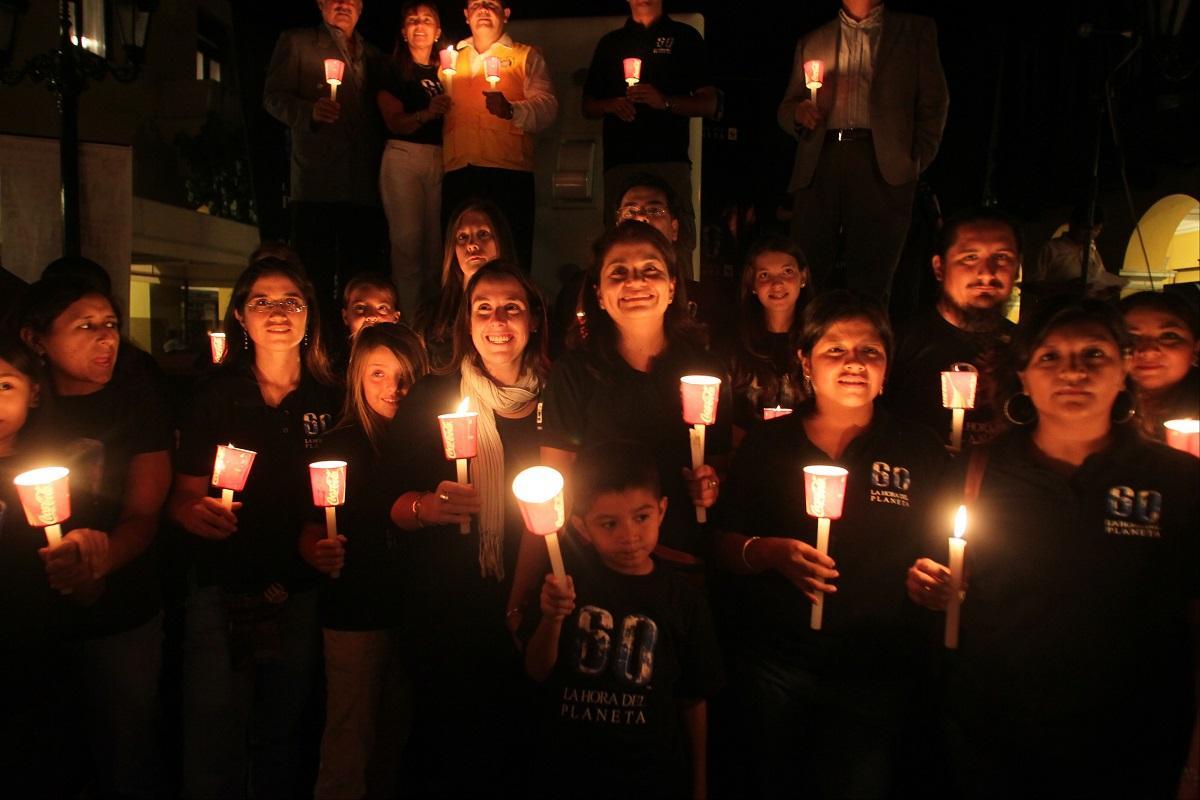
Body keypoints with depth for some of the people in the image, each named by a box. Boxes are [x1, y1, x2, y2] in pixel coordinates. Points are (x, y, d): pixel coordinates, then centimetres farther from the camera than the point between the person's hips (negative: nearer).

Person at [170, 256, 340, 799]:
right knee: (213, 752, 7)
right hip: (222, 592, -1)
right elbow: (183, 496, 0)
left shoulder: (331, 399, -2)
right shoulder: (214, 395, -4)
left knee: (282, 742, 19)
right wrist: (195, 512, -21)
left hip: (302, 593, 1)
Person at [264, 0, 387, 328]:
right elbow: (273, 97, 6)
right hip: (317, 183, -3)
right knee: (316, 280, -7)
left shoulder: (373, 56, 25)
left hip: (366, 186, 3)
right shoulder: (296, 42, 15)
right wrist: (310, 112, -15)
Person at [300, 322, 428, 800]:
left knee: (395, 738, 18)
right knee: (351, 745, 5)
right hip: (356, 613, -4)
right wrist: (320, 555, -30)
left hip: (412, 611, 4)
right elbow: (311, 532, -11)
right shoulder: (341, 446, -10)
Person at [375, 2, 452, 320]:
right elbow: (394, 122, -5)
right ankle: (408, 318, -7)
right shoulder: (391, 70, 7)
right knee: (408, 241, -10)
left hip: (442, 159, 3)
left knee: (437, 241, -1)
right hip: (404, 158, -3)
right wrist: (427, 114, -22)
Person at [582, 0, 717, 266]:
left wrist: (665, 101, -8)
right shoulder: (610, 42, 24)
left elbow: (709, 104, 9)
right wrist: (611, 104, 0)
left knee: (678, 242, -15)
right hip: (619, 161, 2)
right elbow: (588, 107, 23)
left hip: (670, 160, -2)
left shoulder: (685, 37, 16)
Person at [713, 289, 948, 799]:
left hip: (875, 673, 0)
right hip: (774, 665, 1)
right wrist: (771, 552, -19)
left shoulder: (919, 450, -2)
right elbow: (723, 544, 0)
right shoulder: (768, 442, -1)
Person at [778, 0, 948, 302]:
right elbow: (785, 109, 20)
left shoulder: (916, 30, 17)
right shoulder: (811, 42, 21)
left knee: (870, 282, -4)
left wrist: (916, 162, 0)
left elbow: (933, 103, 12)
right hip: (820, 166, 2)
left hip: (882, 167, -1)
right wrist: (798, 113, -4)